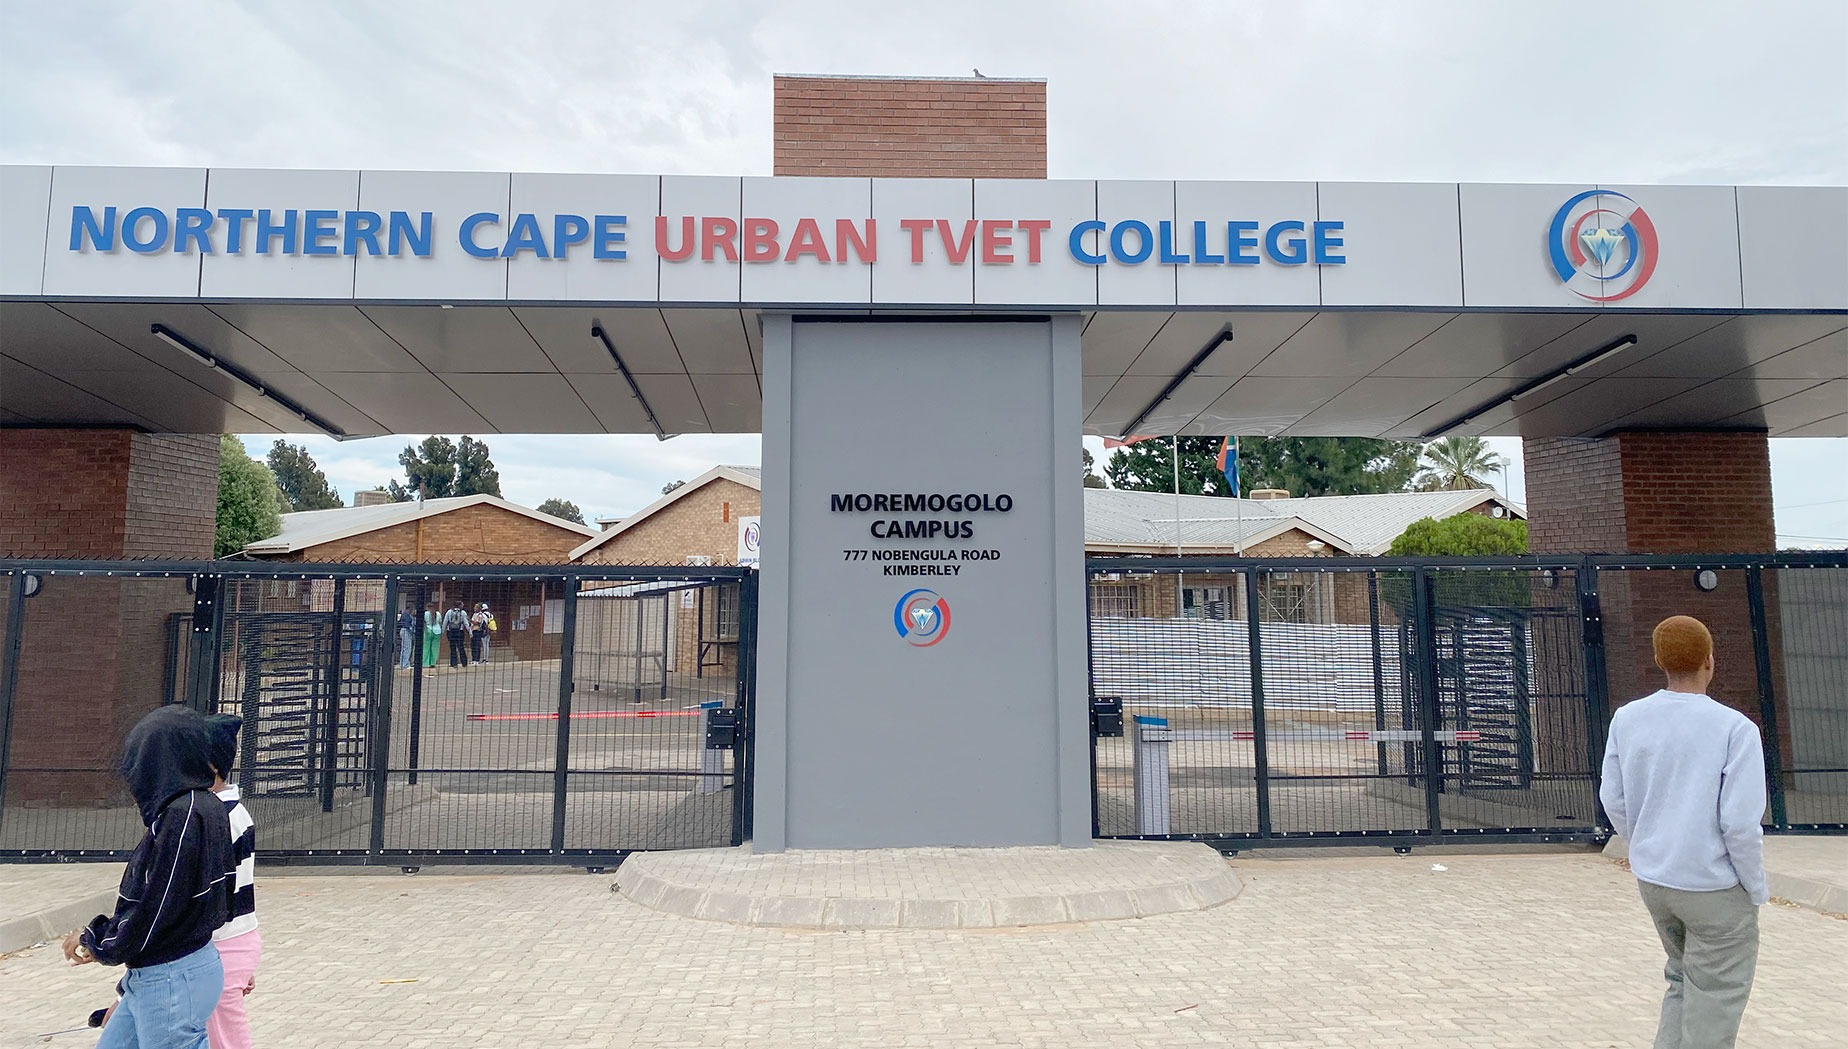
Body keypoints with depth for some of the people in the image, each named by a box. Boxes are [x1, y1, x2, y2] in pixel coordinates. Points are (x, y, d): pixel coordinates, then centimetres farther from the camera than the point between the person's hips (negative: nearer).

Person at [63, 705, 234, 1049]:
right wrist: (98, 937, 7)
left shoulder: (183, 816, -22)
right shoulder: (196, 807, 6)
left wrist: (94, 940, -4)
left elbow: (153, 912, -20)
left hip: (172, 981, -9)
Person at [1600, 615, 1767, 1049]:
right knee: (1714, 1000, 7)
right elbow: (1741, 823, -16)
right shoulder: (1735, 728, -15)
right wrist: (1756, 891, -2)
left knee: (1682, 979, 22)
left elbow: (1614, 801, 5)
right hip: (1715, 888, -5)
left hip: (1652, 881, 5)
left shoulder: (1627, 719, -1)